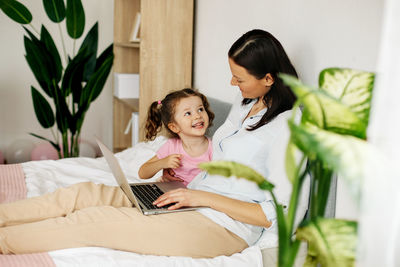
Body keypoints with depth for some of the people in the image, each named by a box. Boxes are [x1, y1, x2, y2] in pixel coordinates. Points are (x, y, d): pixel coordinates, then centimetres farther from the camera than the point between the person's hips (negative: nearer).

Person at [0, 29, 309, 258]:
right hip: (194, 202, 8)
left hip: (223, 226, -8)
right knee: (86, 192, -5)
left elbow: (282, 215, -20)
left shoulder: (288, 127, -16)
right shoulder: (243, 104, 12)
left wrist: (204, 197, -19)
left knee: (95, 220, -16)